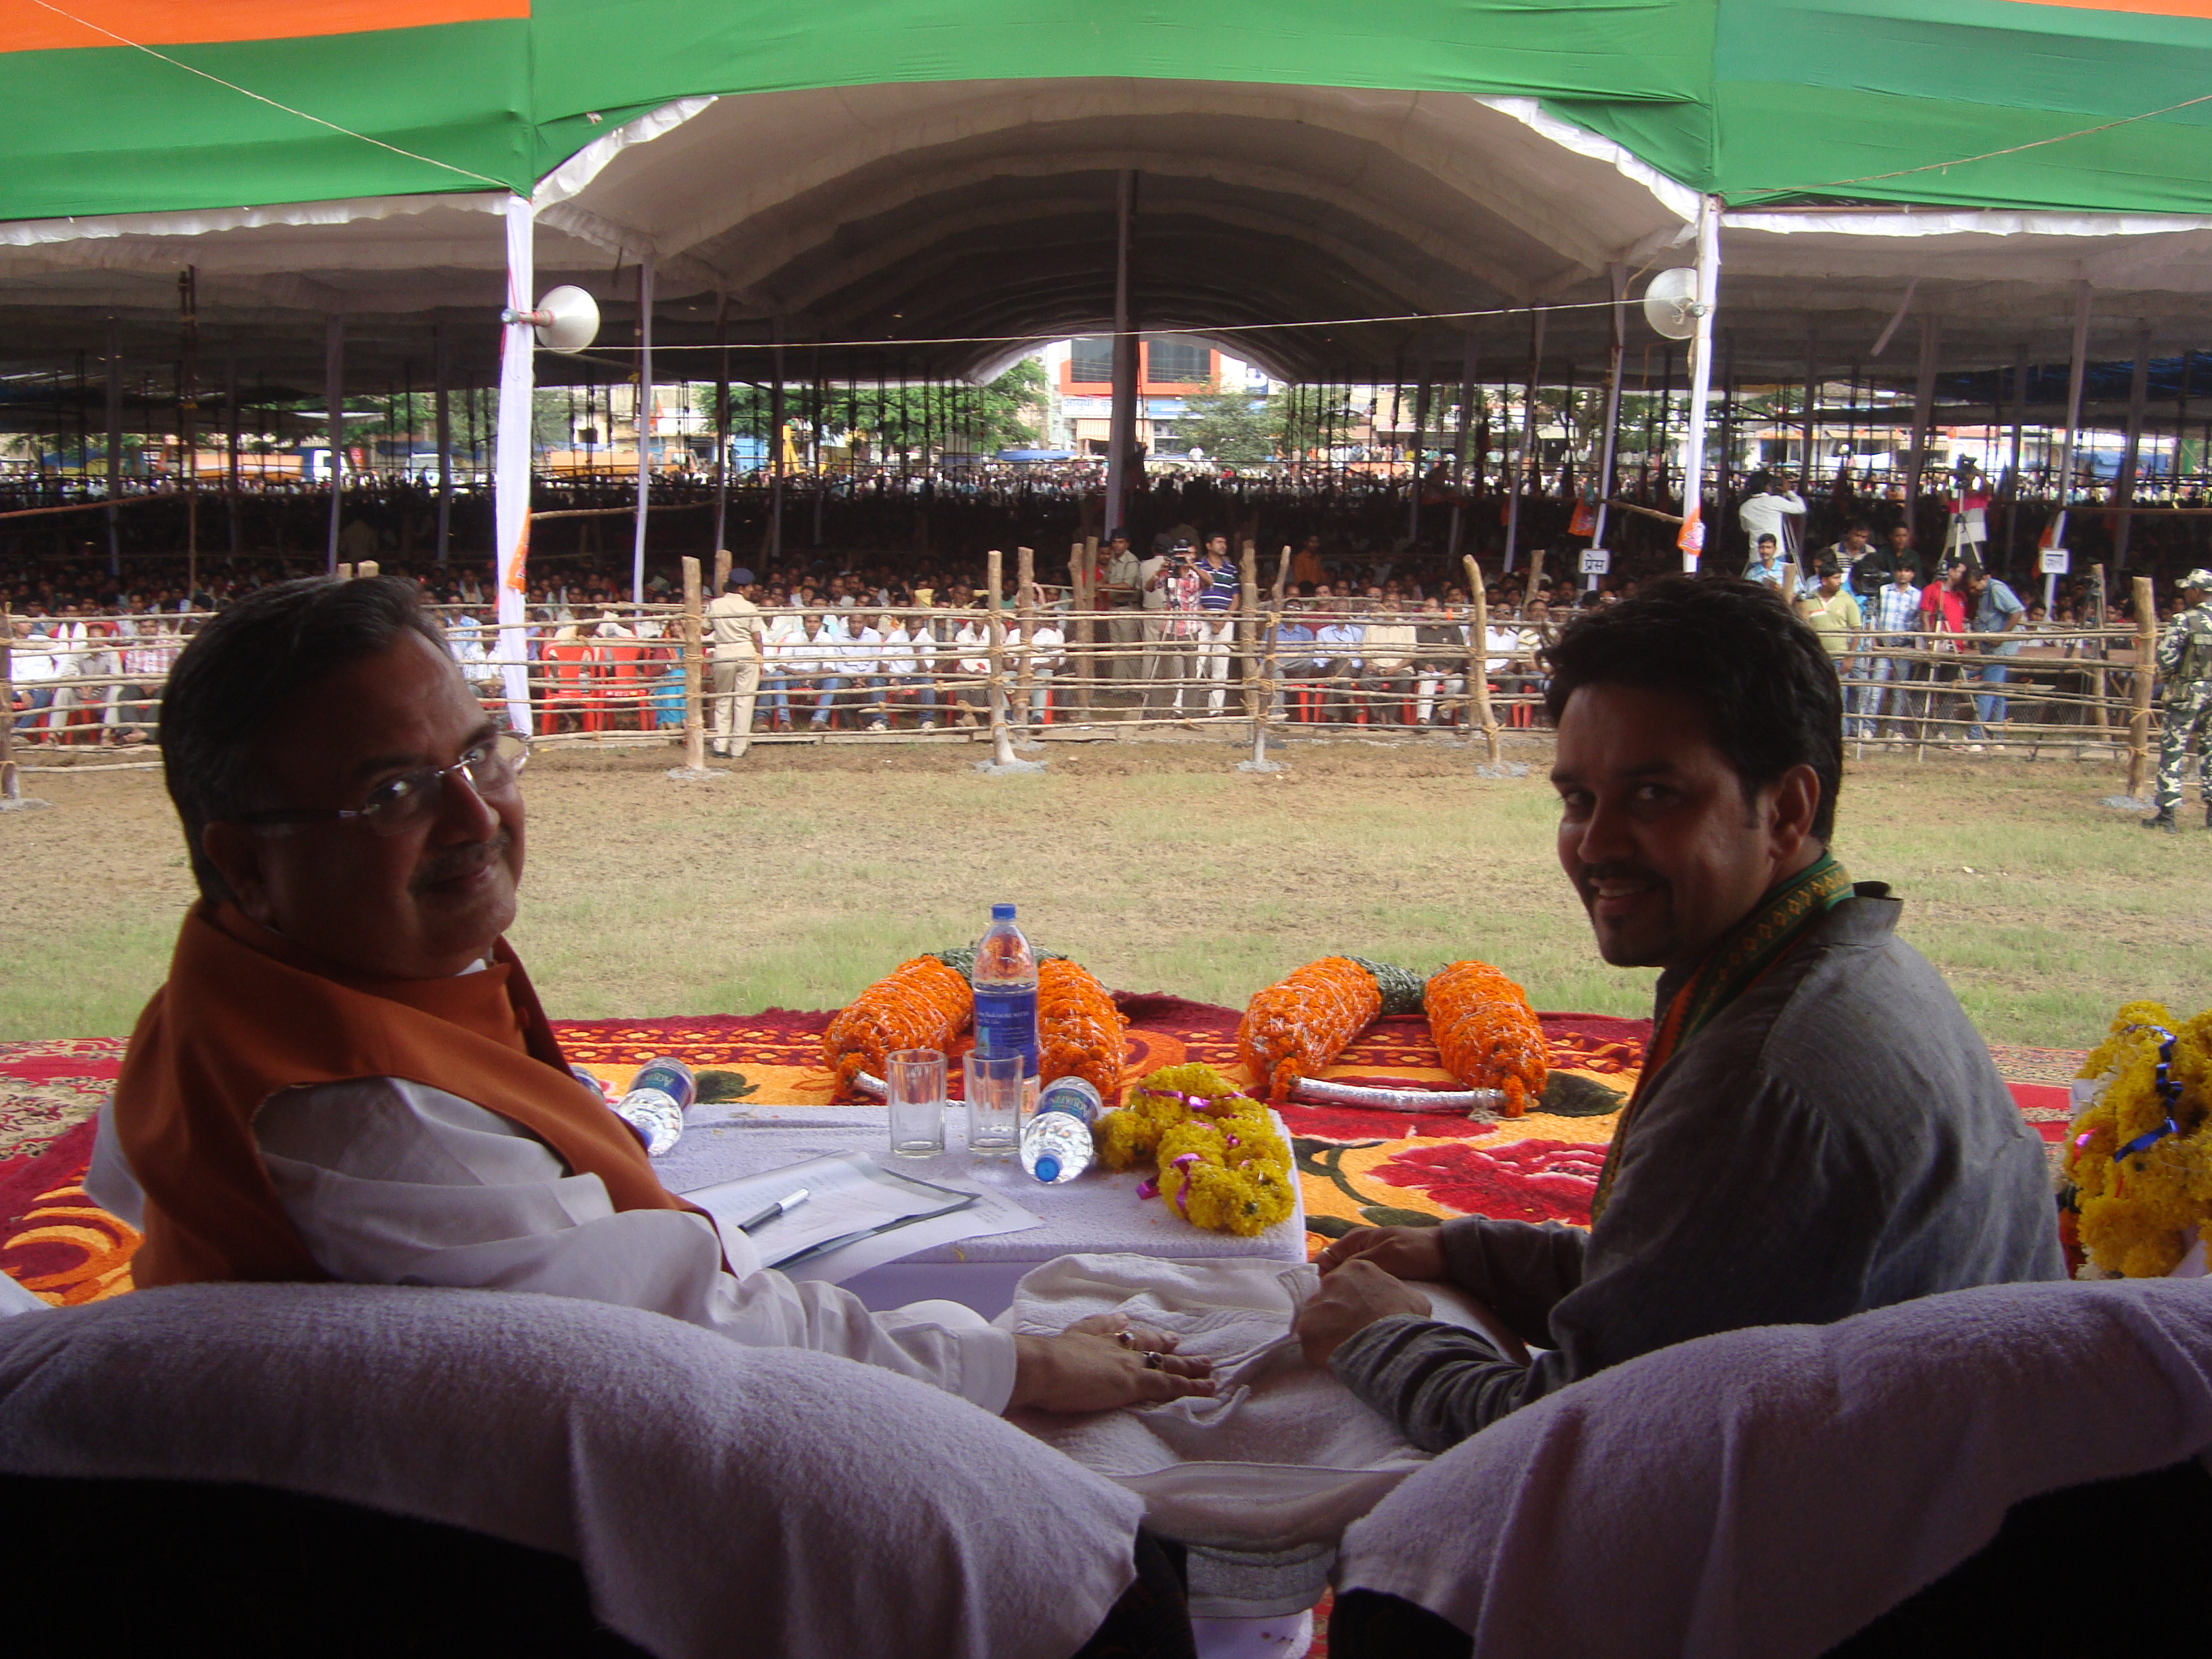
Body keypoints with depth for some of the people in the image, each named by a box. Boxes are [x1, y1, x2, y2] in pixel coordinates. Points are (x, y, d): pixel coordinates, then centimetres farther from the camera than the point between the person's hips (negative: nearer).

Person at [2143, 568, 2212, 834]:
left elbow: (2167, 656, -16)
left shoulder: (2185, 620, -11)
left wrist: (2166, 677, 3)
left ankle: (2166, 812, -3)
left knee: (2172, 749, 0)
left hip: (2188, 691, -5)